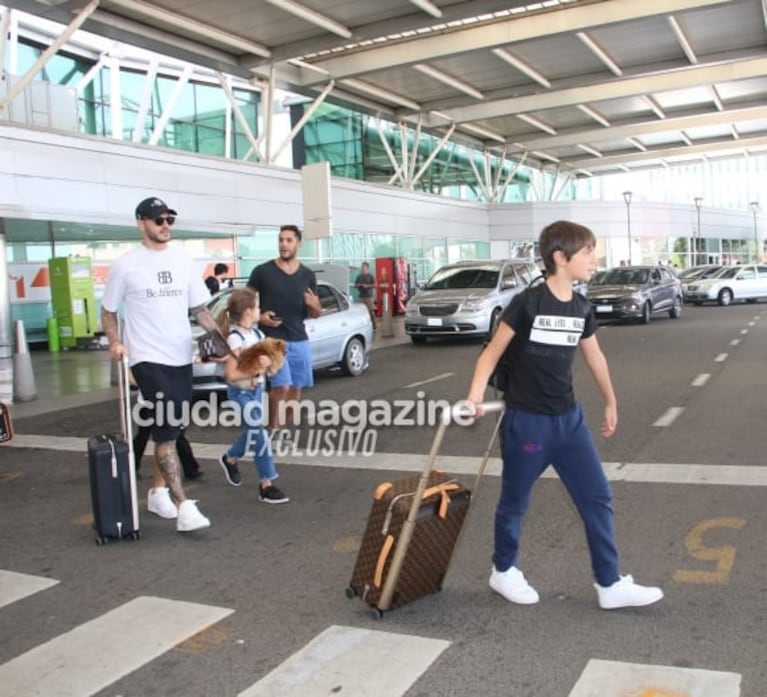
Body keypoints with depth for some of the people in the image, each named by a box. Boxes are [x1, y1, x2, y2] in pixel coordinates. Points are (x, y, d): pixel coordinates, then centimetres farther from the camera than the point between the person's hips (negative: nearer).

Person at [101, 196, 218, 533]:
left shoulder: (183, 260, 8)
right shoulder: (125, 265, -4)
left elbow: (199, 309, 11)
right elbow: (108, 311, 4)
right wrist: (115, 342, -13)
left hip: (181, 358, 5)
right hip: (148, 358, -5)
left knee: (169, 429, 14)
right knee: (166, 430, -10)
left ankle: (157, 492, 29)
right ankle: (183, 507, -10)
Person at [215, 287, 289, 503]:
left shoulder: (257, 333, 2)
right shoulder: (235, 339, -21)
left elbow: (268, 358, 3)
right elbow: (231, 374, -24)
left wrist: (267, 363, -18)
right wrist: (255, 370, -24)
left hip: (256, 389, 8)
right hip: (241, 392, -8)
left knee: (253, 431, 21)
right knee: (258, 434, -7)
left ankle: (230, 459, 48)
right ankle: (266, 486, 0)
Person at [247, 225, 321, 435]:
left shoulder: (307, 275, 7)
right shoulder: (262, 271, -4)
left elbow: (316, 314, 13)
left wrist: (314, 305, -10)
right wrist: (259, 316, -16)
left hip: (299, 340, 5)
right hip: (272, 339, -4)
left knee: (295, 388, 8)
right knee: (282, 386, -16)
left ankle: (284, 428, 23)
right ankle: (274, 429, 1)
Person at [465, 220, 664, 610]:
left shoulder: (581, 308, 4)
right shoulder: (528, 303, -15)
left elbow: (594, 356, 19)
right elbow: (493, 351, -11)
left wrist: (611, 402, 28)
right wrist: (475, 396, -26)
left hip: (568, 418, 6)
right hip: (526, 421, -6)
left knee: (597, 497, 5)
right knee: (515, 502, 10)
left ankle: (609, 585, 16)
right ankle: (503, 572, 32)